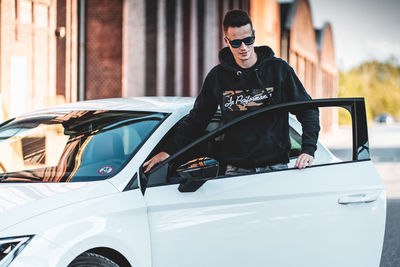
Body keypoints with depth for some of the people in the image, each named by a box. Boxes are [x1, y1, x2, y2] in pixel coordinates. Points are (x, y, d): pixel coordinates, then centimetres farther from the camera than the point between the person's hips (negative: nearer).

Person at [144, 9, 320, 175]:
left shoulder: (279, 69, 2)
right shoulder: (218, 76, 7)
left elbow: (308, 111, 6)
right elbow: (196, 119, 16)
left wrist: (308, 150, -7)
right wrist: (169, 150, 5)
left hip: (276, 166, -1)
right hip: (236, 169, 1)